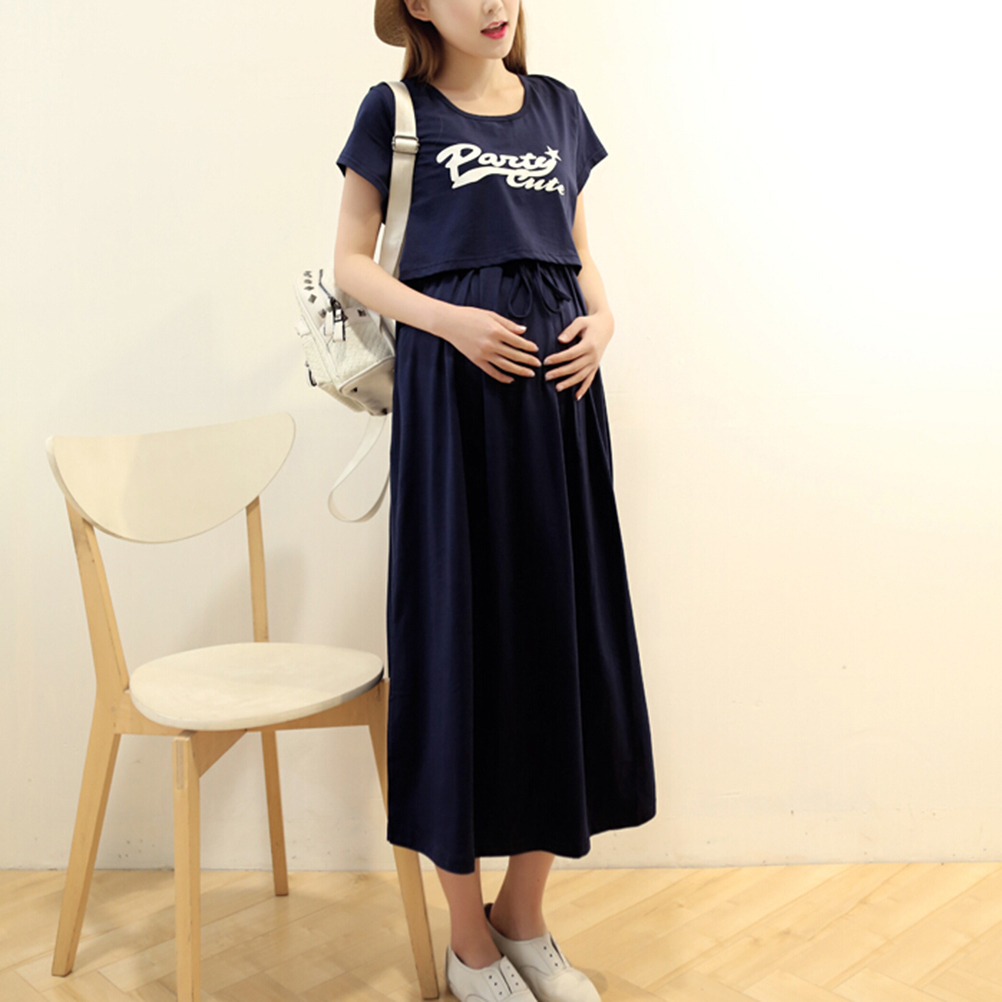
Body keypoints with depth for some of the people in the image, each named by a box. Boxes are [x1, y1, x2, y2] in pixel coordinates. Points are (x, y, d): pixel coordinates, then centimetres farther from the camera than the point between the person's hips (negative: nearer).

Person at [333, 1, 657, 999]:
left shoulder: (557, 107, 17)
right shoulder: (397, 112, 5)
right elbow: (352, 261, 3)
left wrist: (602, 319, 0)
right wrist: (451, 320, -13)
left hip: (558, 389, 5)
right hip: (453, 391, -4)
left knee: (563, 630, 5)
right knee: (461, 633, -1)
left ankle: (524, 917, 24)